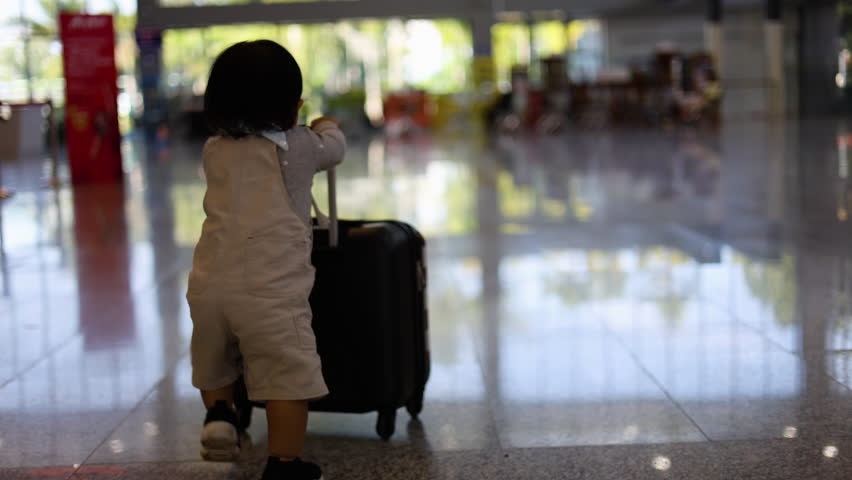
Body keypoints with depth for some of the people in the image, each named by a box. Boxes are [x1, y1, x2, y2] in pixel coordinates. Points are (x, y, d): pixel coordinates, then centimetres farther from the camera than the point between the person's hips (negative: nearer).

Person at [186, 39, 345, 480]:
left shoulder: (214, 151, 15)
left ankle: (218, 413, 12)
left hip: (209, 285, 5)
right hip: (270, 288, -5)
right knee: (288, 377, 3)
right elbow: (334, 147, 23)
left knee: (213, 366, 30)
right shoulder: (298, 147, 3)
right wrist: (327, 126, 46)